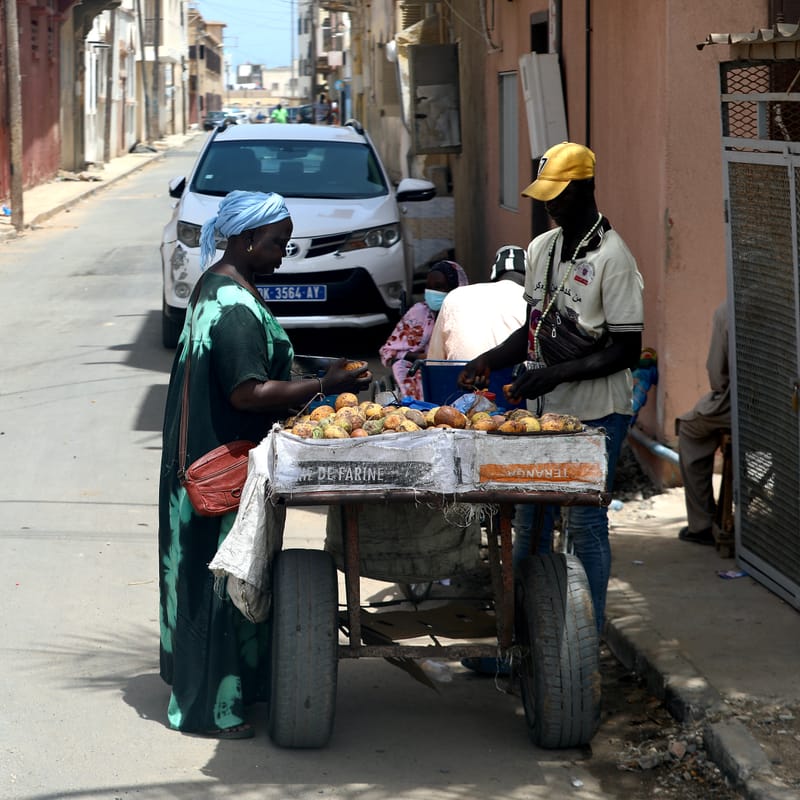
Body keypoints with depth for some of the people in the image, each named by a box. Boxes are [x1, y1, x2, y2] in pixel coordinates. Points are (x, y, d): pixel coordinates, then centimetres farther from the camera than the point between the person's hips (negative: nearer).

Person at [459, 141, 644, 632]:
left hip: (595, 412, -7)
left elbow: (628, 350, -15)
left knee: (586, 523, -2)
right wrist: (493, 359, 4)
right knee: (530, 518, 11)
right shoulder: (541, 249, 10)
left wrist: (557, 373, -20)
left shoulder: (612, 257, -14)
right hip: (543, 408, 7)